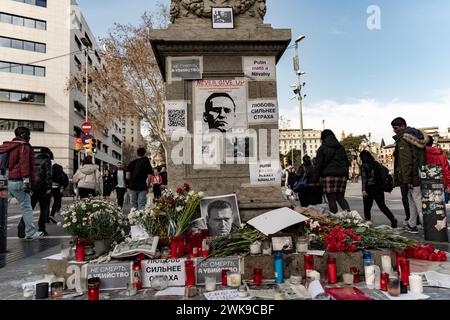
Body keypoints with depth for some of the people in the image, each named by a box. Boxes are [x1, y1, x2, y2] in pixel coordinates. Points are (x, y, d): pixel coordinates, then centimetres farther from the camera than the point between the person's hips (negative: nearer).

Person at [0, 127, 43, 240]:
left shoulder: (9, 146, 20)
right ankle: (31, 233, -3)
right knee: (26, 207, -5)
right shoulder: (24, 146, -6)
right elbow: (24, 163, -16)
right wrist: (26, 180, -20)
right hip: (19, 181, -9)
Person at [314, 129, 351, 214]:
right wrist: (346, 176, 25)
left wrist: (316, 180, -1)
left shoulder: (322, 149, -1)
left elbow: (319, 165, -5)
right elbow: (347, 162, 19)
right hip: (342, 176, 5)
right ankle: (349, 212, -9)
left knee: (331, 199, -1)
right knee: (340, 197, 12)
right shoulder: (341, 148, 16)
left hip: (329, 176, -5)